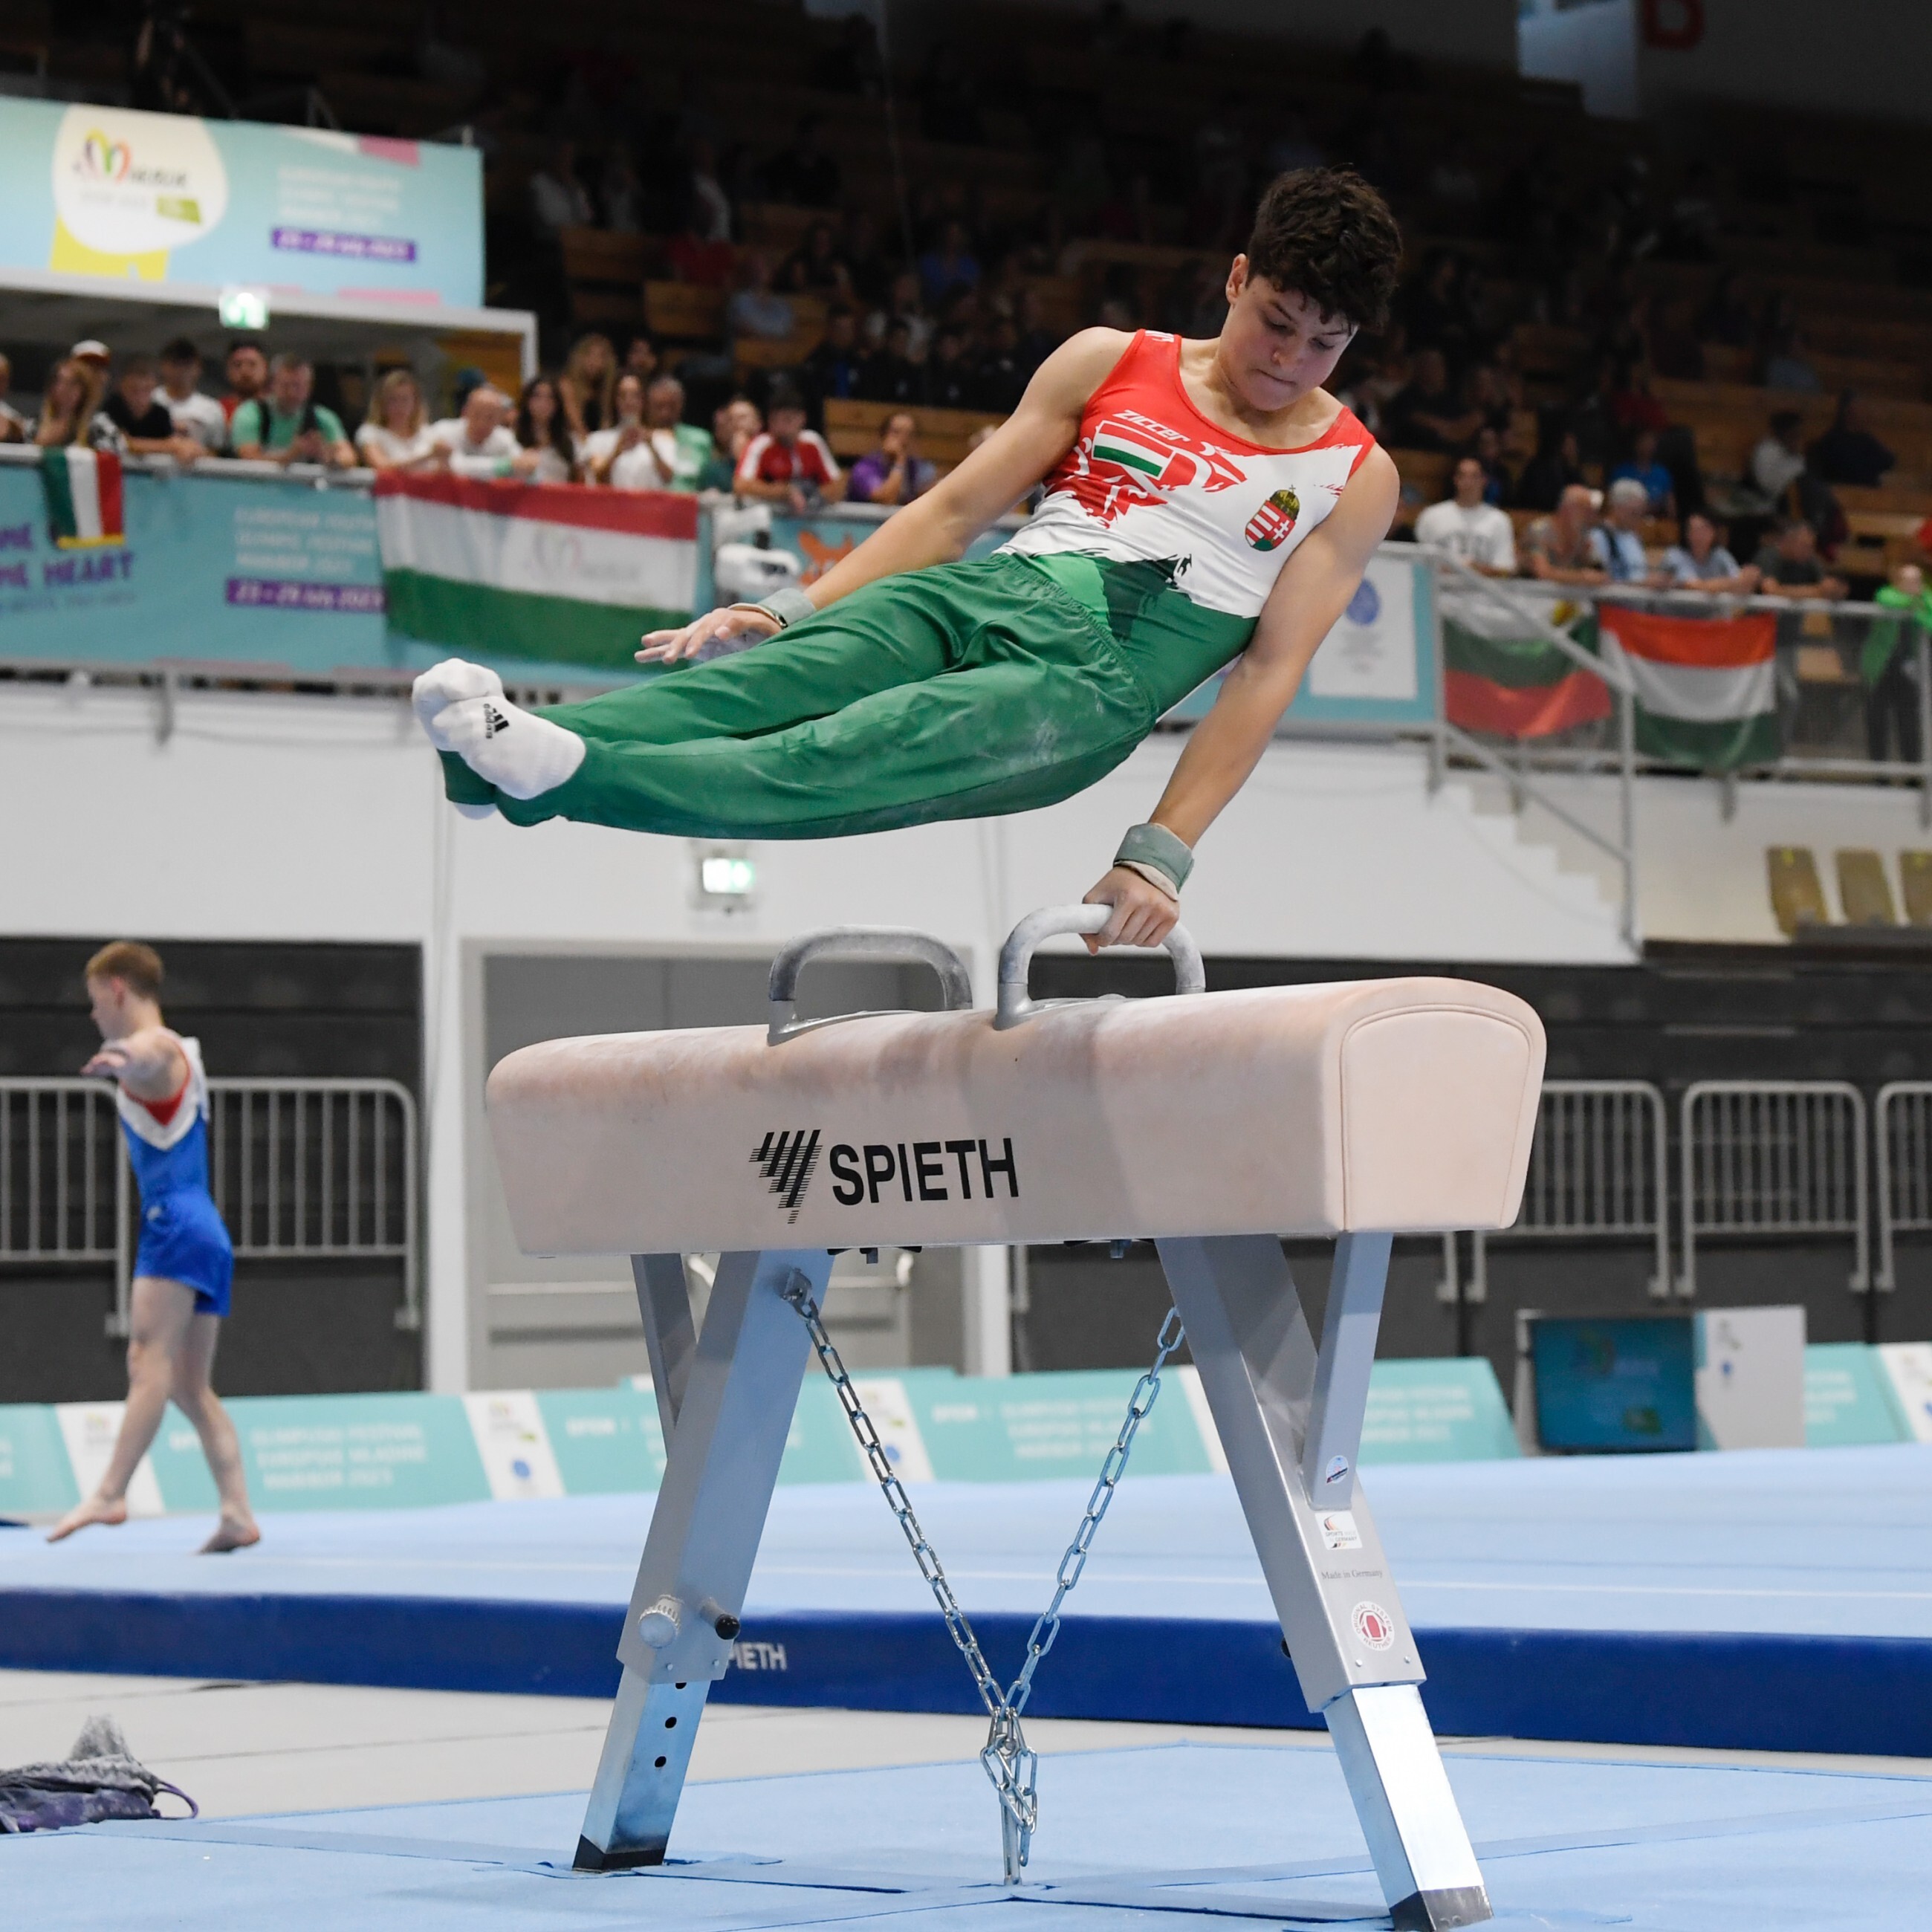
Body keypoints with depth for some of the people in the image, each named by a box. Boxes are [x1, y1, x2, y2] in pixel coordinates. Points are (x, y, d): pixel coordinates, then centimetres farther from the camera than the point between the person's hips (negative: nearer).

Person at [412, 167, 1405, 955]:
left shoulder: (1355, 479, 10)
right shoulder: (1109, 364, 17)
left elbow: (1271, 670, 2)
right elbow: (956, 508, 15)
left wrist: (1162, 854, -8)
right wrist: (792, 607, 3)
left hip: (1102, 670, -4)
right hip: (993, 585, 4)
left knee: (861, 756, -31)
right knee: (766, 678, -28)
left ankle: (570, 776, -54)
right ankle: (505, 745, -49)